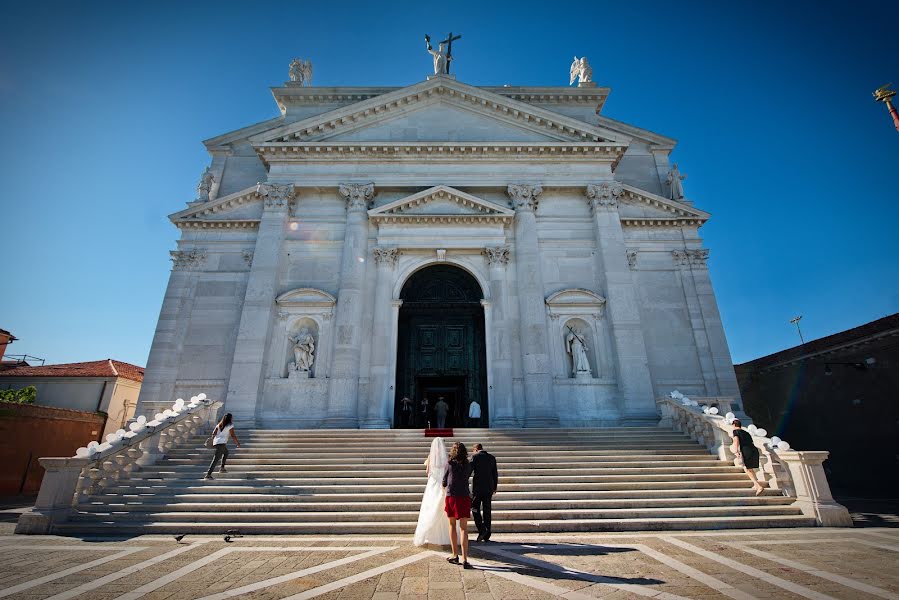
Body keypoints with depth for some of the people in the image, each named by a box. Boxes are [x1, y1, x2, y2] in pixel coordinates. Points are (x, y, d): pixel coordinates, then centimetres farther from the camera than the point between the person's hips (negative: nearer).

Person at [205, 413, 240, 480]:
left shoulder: (219, 425, 17)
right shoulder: (230, 425, -3)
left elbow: (213, 433, 9)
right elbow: (233, 435, -5)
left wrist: (212, 441, 13)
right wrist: (238, 443, 4)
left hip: (215, 442, 8)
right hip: (221, 443, -8)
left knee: (226, 452, 28)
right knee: (216, 459, -8)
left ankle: (222, 468, 26)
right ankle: (208, 474, -12)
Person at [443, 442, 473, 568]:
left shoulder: (449, 464, -3)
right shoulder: (468, 465, 2)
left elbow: (444, 482, 6)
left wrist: (445, 487, 29)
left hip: (451, 496, -1)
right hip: (464, 496, 1)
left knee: (452, 525, 16)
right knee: (463, 528, 2)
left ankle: (455, 555, 21)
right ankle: (465, 559, -5)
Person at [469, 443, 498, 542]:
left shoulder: (475, 456, -5)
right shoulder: (492, 457, 8)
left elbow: (469, 471, -10)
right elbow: (495, 474, 11)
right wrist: (494, 487, 20)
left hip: (477, 487, -4)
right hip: (489, 488, 5)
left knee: (475, 509, 6)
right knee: (487, 511, 10)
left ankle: (482, 530, -7)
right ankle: (487, 535, 14)